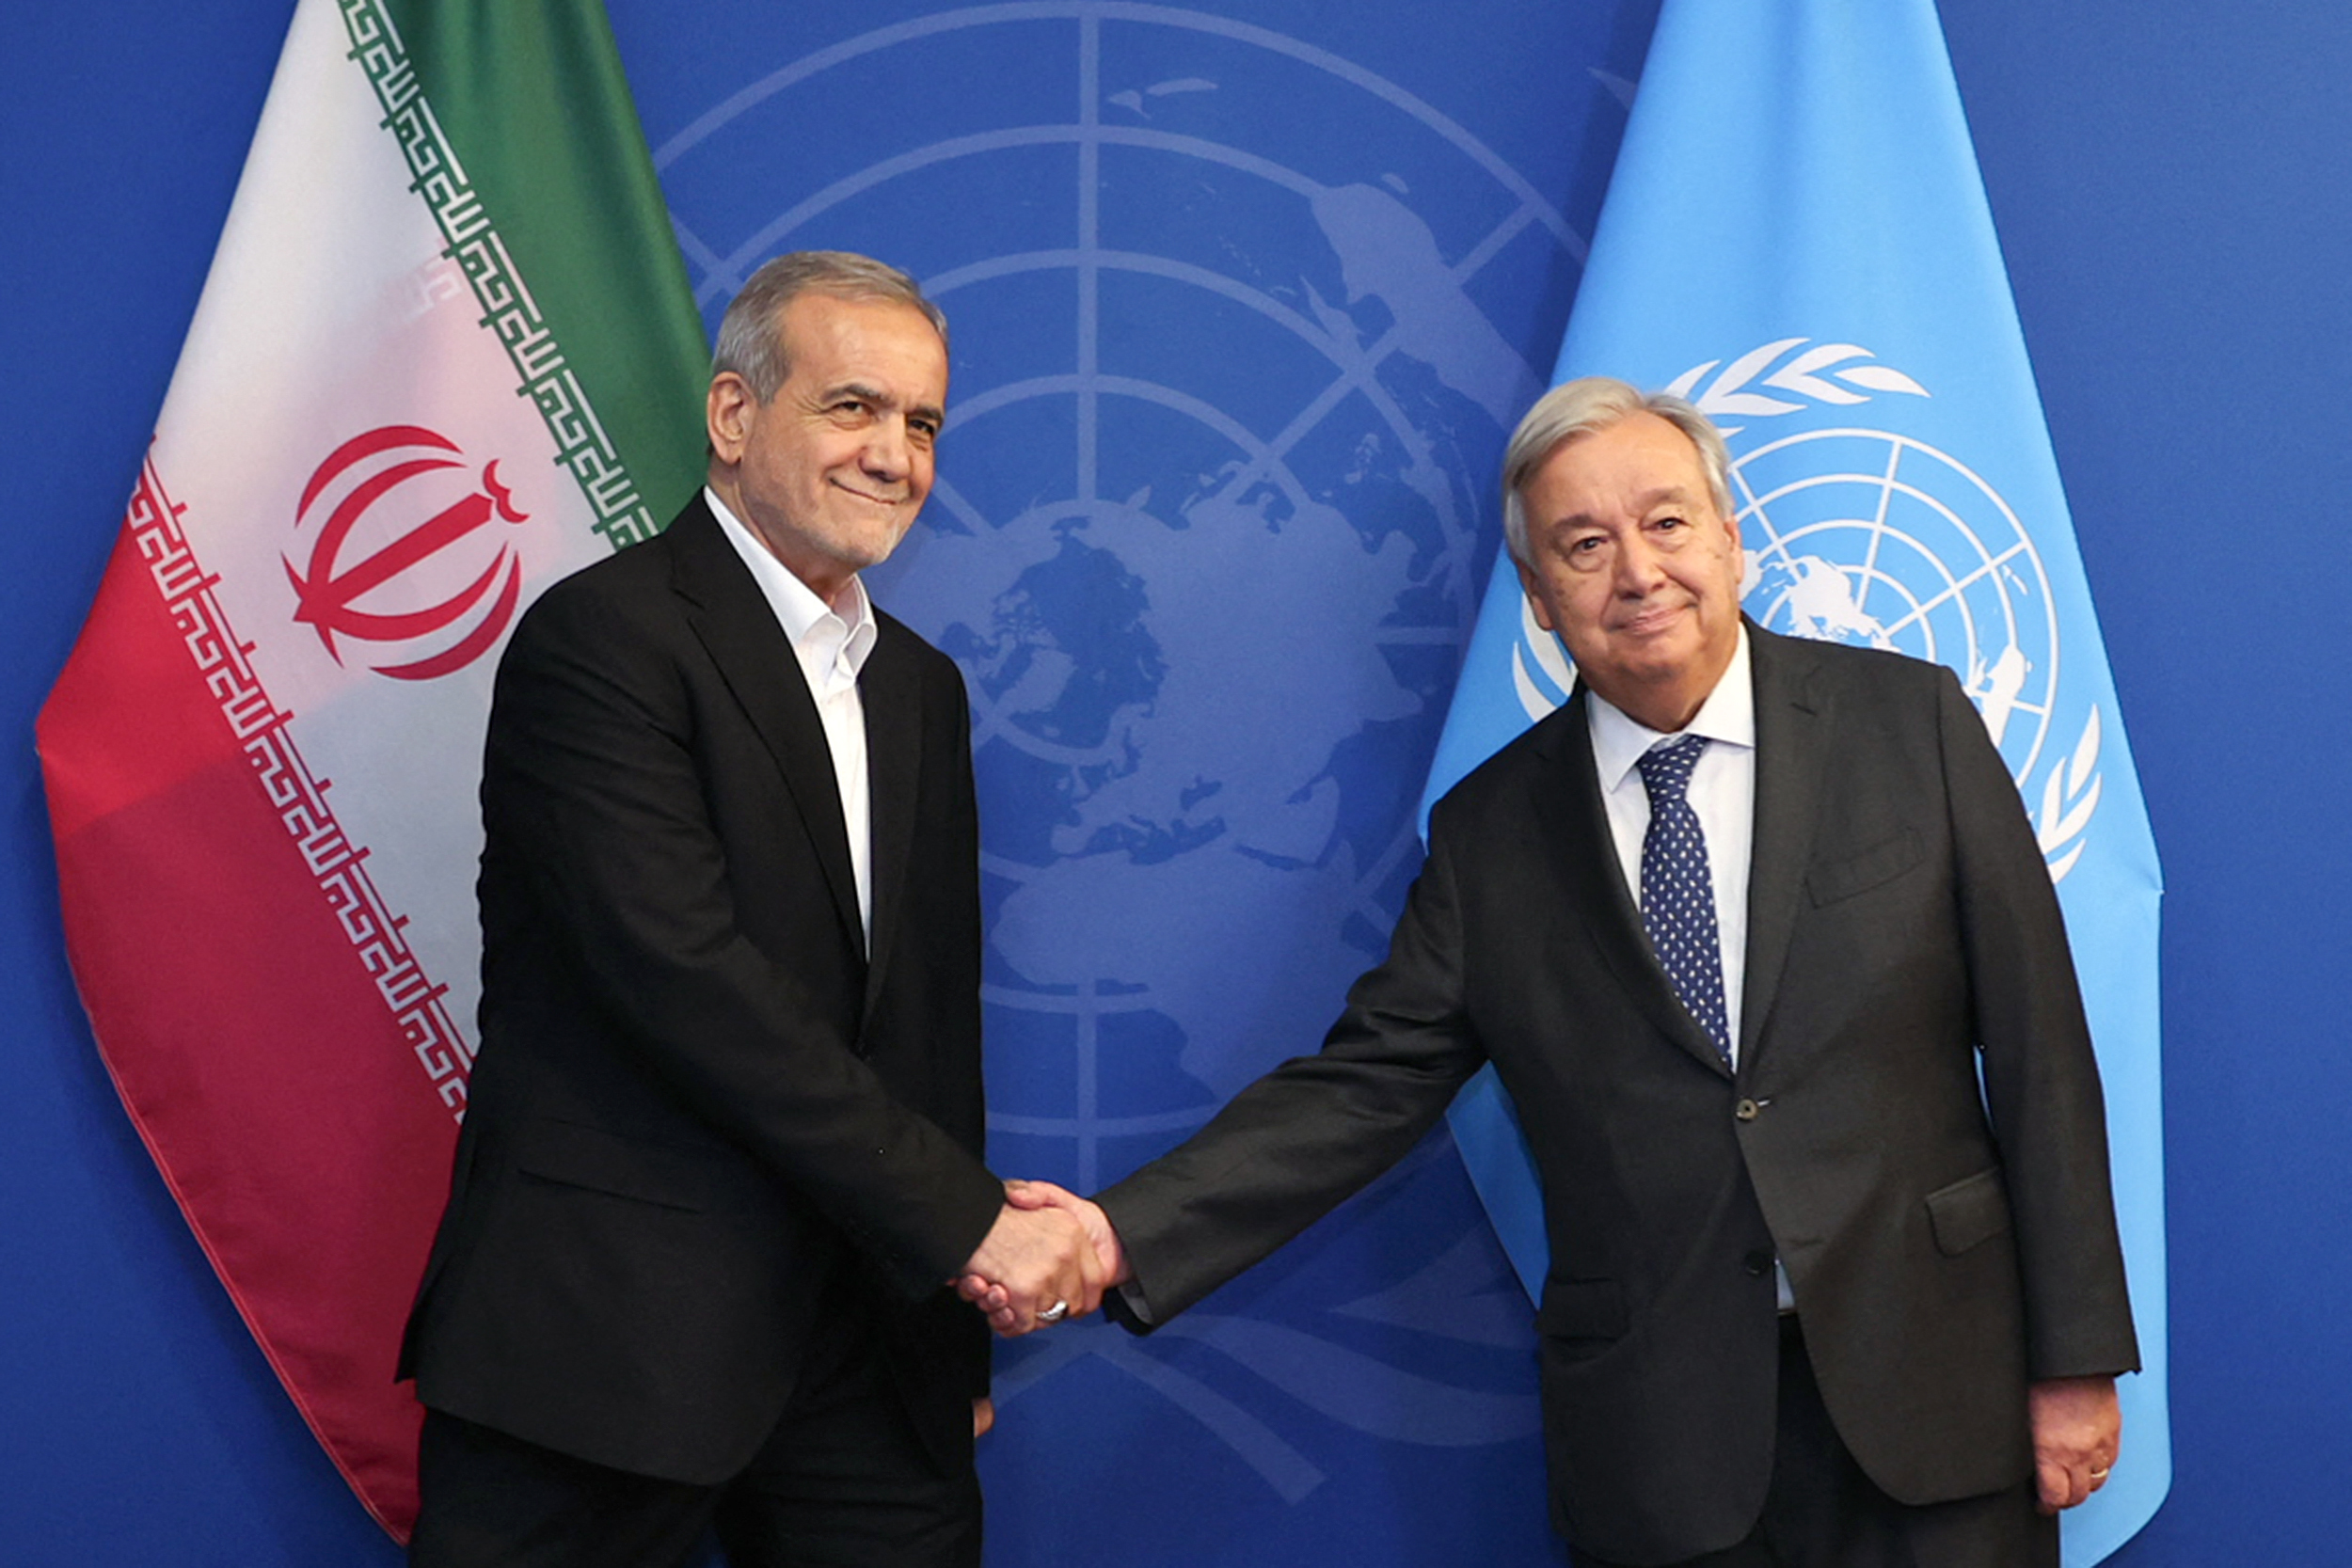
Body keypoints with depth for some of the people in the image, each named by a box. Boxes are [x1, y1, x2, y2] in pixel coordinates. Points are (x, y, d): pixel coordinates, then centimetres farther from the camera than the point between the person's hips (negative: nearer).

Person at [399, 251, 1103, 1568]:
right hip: (609, 1339, -6)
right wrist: (968, 1219, -17)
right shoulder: (604, 637, -10)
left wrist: (958, 1316, 13)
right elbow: (688, 980, -20)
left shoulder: (921, 688, 15)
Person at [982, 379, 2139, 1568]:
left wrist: (2076, 1355, -3)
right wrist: (1126, 1234, -15)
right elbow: (1367, 1086, -1)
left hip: (1929, 1401, 0)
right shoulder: (1488, 833, 2)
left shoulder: (1912, 722, 0)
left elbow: (2035, 1039, -1)